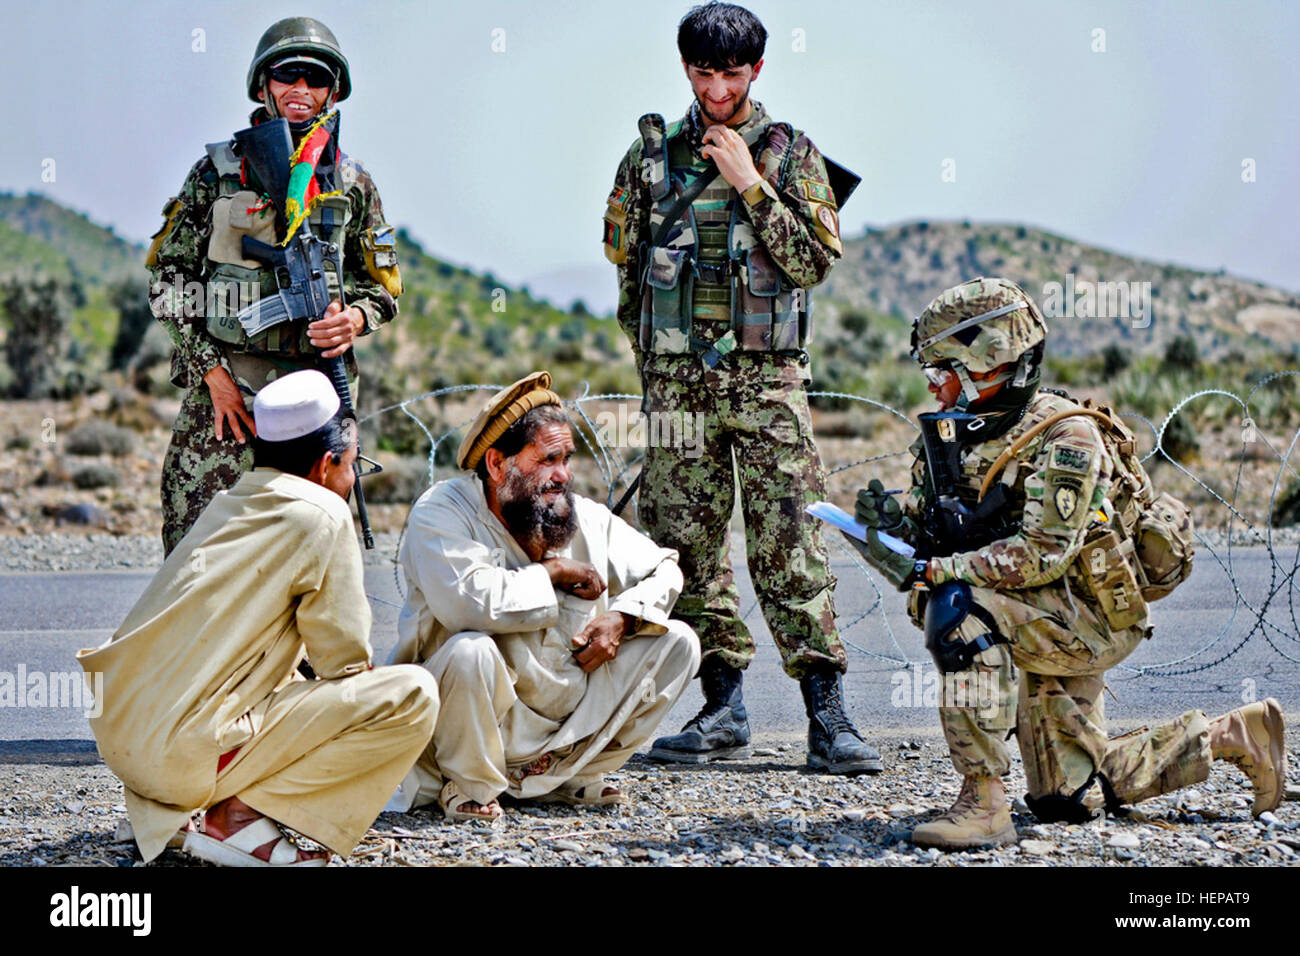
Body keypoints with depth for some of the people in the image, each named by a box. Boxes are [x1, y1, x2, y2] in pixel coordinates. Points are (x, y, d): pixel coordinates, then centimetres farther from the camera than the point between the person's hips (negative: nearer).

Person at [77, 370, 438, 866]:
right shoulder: (321, 514, -4)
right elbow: (344, 660, 0)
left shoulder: (226, 505, 19)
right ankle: (237, 813, -9)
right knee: (413, 696, -8)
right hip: (188, 753, -9)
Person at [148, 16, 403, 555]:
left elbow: (383, 287, 17)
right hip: (224, 382, -2)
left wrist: (357, 318, -8)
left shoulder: (353, 184, 11)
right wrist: (208, 368, -6)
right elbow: (170, 276, 5)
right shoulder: (218, 172, 6)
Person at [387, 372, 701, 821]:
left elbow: (663, 571, 14)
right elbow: (471, 601, -33)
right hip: (480, 731, -6)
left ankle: (568, 773, 8)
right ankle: (470, 787, -8)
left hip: (570, 717, 6)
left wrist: (622, 618, -8)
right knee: (469, 651, -37)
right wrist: (555, 572, -18)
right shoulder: (441, 512, -14)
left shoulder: (584, 518, 2)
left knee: (676, 642, -1)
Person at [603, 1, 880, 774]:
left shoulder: (789, 154, 6)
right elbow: (628, 264, 17)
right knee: (690, 542, 3)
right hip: (676, 379, 3)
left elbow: (816, 262, -4)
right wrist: (661, 356, 12)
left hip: (768, 374, -2)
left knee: (790, 543, -8)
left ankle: (828, 717, -9)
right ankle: (724, 710, 11)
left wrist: (750, 185, -9)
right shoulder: (653, 155, 11)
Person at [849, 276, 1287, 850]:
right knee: (1067, 801, 12)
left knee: (961, 609, -34)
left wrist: (935, 571, -33)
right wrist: (893, 521, -14)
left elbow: (1042, 553, -27)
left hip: (1091, 618, -9)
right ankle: (1228, 736, 28)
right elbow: (936, 537, 8)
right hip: (1036, 625, 9)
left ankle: (984, 804, -33)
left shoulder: (1065, 436, -18)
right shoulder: (961, 435, 6)